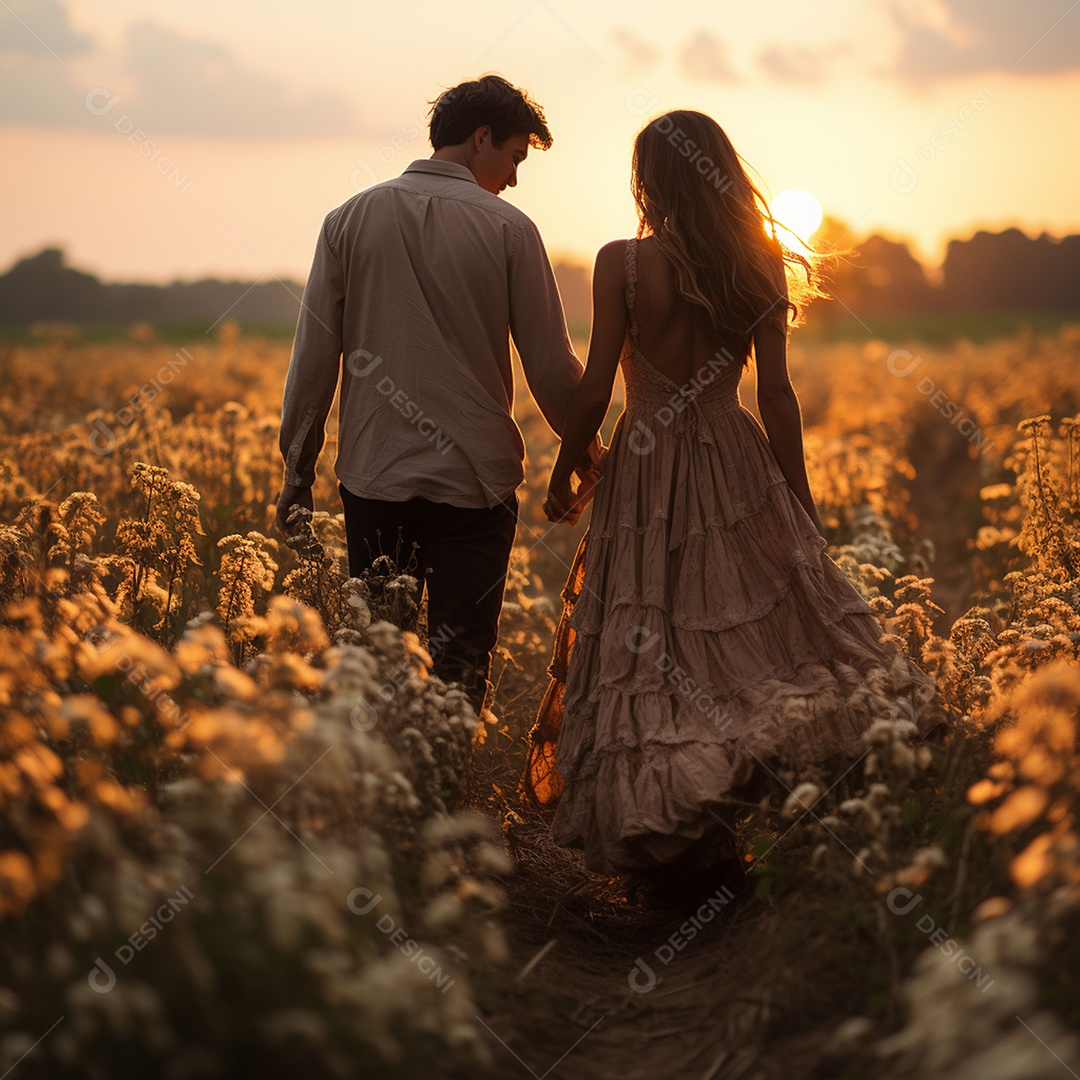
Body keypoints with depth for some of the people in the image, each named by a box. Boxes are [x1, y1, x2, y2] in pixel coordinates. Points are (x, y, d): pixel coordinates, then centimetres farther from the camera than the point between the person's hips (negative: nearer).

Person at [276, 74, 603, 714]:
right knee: (461, 667, 4)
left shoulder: (350, 221, 3)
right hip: (475, 480, -2)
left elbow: (315, 357, 2)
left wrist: (298, 468, 10)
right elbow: (552, 366, -2)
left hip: (374, 476, 3)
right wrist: (586, 451, 15)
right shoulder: (508, 230, -4)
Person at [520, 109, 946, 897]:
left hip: (647, 474, -3)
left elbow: (595, 390, -9)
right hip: (740, 468, 3)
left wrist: (563, 478, 6)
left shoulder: (622, 262, -10)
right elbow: (777, 394, 1)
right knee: (754, 626, 13)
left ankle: (678, 847, 5)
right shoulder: (760, 268, 0)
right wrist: (801, 506, 8)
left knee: (650, 654, 4)